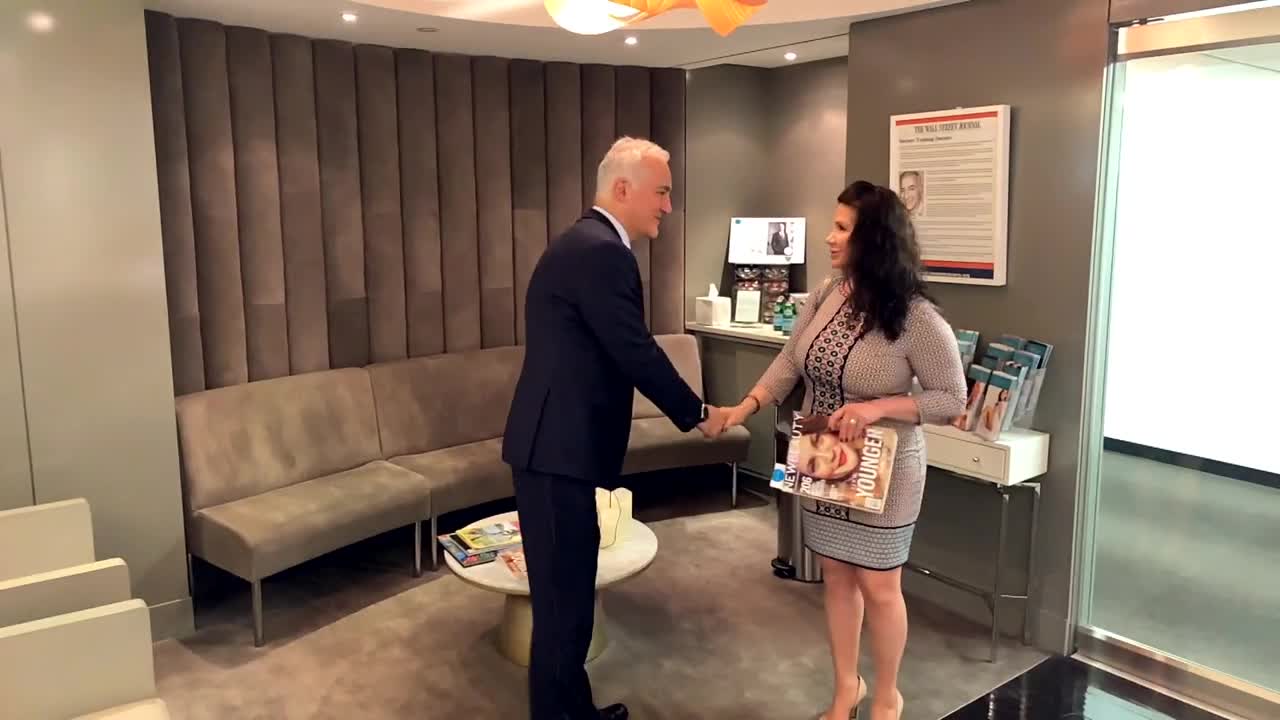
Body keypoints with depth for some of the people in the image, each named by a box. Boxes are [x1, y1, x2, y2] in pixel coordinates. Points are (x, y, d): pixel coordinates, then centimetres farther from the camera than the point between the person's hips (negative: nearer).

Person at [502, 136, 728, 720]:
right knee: (564, 598, 0)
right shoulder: (601, 252, -17)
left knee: (568, 592, 19)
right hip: (559, 448, -11)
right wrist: (698, 414, -4)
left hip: (555, 442, 11)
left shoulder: (583, 243, 16)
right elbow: (636, 353, -18)